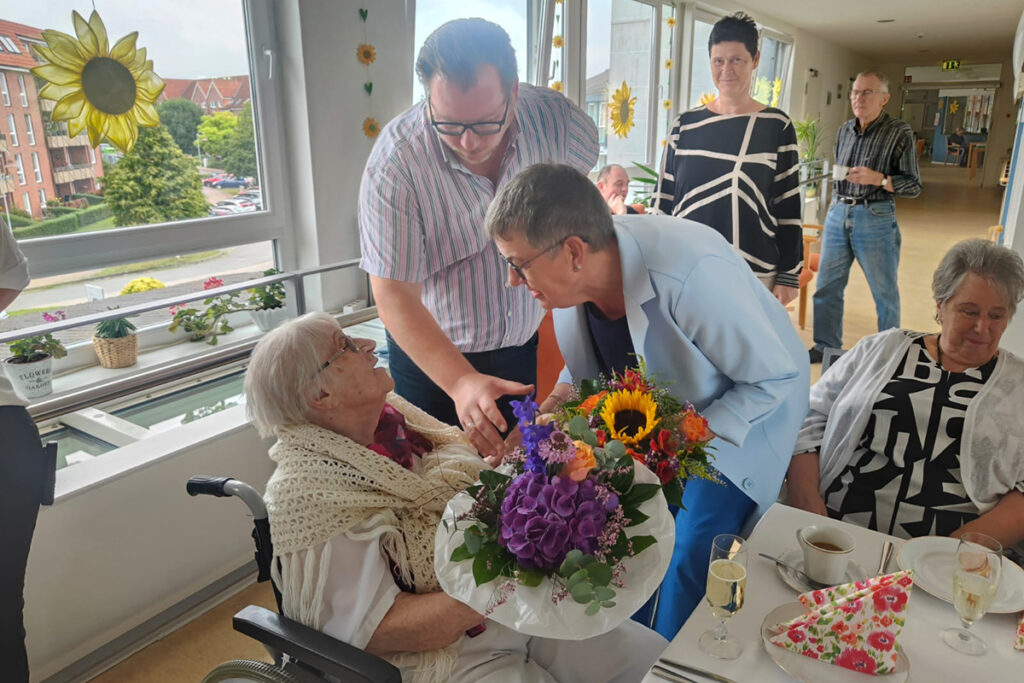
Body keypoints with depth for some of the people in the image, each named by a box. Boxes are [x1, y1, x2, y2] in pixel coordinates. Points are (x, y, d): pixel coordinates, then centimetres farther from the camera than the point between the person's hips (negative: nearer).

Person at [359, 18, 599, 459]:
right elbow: (394, 295, -25)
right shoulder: (395, 163, -26)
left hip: (534, 348, 3)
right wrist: (461, 382, -38)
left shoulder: (556, 120, -17)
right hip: (432, 357, -2)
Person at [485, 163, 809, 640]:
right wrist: (565, 395, -17)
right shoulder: (573, 278, -18)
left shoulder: (693, 275, -39)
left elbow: (776, 377, -25)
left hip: (751, 403, -5)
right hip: (662, 405, 6)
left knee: (691, 555, -15)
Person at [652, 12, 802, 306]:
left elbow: (788, 207, 2)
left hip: (754, 275, -1)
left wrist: (789, 274, -1)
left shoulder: (776, 126, 2)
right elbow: (663, 199, 8)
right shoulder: (685, 125, 5)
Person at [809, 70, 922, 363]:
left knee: (885, 292, 5)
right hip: (838, 214, 5)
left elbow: (914, 185, -6)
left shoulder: (899, 133, -6)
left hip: (875, 218, -5)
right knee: (827, 286, 7)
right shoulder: (845, 130, 10)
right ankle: (826, 346, 21)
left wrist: (878, 178, -21)